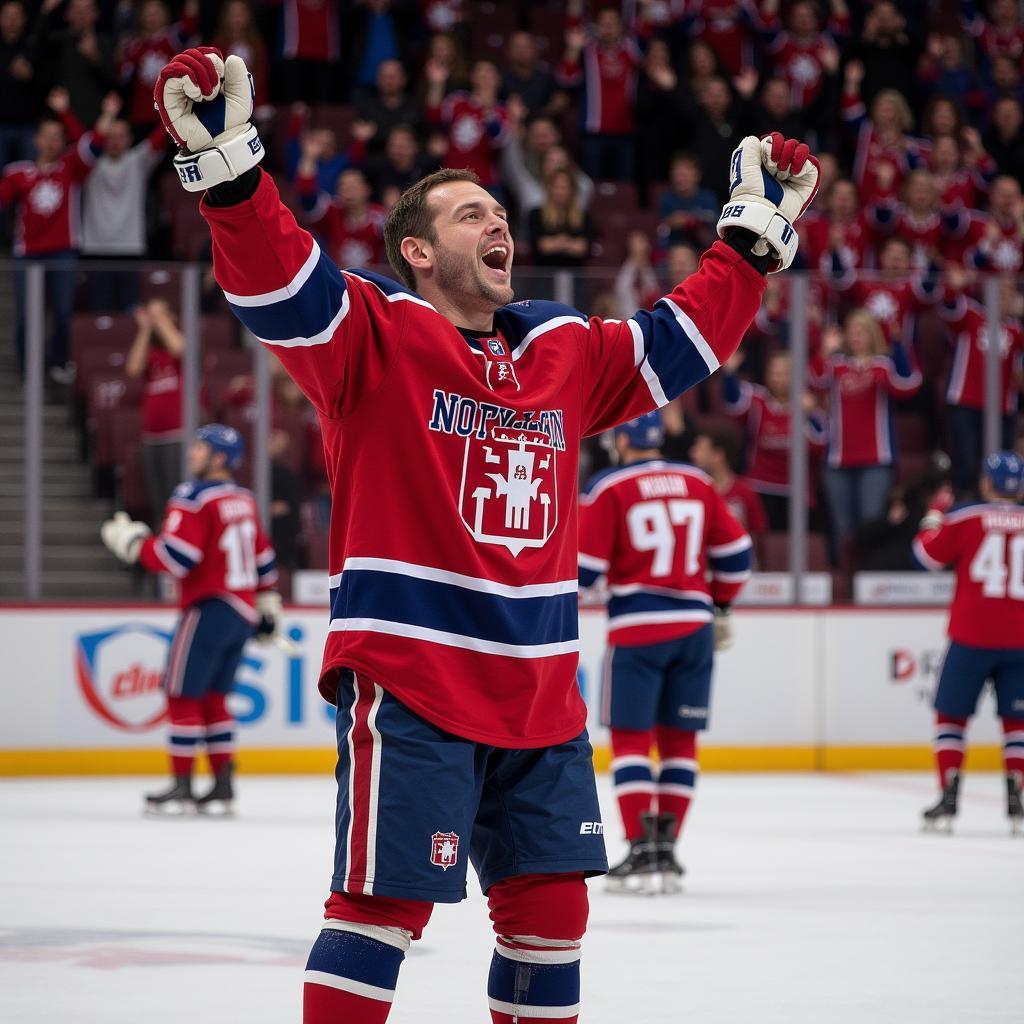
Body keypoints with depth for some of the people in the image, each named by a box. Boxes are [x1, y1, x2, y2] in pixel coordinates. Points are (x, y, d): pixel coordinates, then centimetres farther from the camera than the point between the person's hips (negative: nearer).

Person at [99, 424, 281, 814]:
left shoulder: (193, 497, -12)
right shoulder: (243, 500, 14)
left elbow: (176, 557, -20)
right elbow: (264, 557, 20)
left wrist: (132, 542, -6)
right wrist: (267, 606, 27)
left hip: (210, 606, -8)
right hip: (243, 611, 8)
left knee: (184, 693, -2)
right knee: (213, 697, 14)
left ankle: (182, 786, -3)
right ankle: (223, 785, 11)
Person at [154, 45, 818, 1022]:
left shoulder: (565, 350, 15)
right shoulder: (374, 334, -4)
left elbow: (682, 338, 26)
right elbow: (278, 284, -19)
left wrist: (758, 229, 25)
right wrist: (226, 166, -34)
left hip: (539, 698, 6)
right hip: (407, 684, -6)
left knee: (549, 906, 11)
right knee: (384, 907, -9)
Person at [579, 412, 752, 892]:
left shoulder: (607, 488, -5)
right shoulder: (698, 484, 8)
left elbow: (583, 566, -7)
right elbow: (734, 551, 11)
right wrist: (721, 606, 23)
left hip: (636, 629, -4)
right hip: (694, 625, 4)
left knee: (630, 738, 0)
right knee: (679, 740, 10)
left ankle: (640, 852, -8)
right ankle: (666, 850, 10)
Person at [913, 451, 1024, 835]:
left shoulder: (964, 518, -4)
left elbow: (928, 554, 3)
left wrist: (933, 518, 18)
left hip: (972, 637, -2)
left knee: (951, 715, 8)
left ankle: (948, 798, -1)